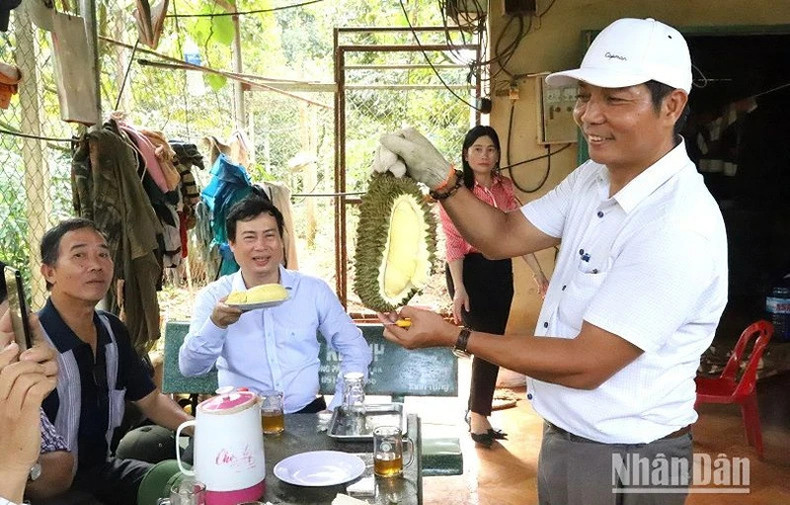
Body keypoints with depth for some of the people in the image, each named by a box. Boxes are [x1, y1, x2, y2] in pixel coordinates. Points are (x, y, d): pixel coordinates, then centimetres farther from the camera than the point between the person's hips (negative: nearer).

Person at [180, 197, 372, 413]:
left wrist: (338, 411, -4)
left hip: (306, 412, 1)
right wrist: (216, 324, -24)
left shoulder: (314, 290, 3)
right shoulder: (213, 297, 2)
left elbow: (355, 349, 7)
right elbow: (189, 367, -6)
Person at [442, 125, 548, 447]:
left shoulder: (505, 187, 9)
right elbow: (453, 242, -13)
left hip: (501, 270, 6)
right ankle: (478, 417, 12)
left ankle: (477, 412, 26)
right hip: (470, 270, -6)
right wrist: (458, 287, -21)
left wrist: (539, 273, 8)